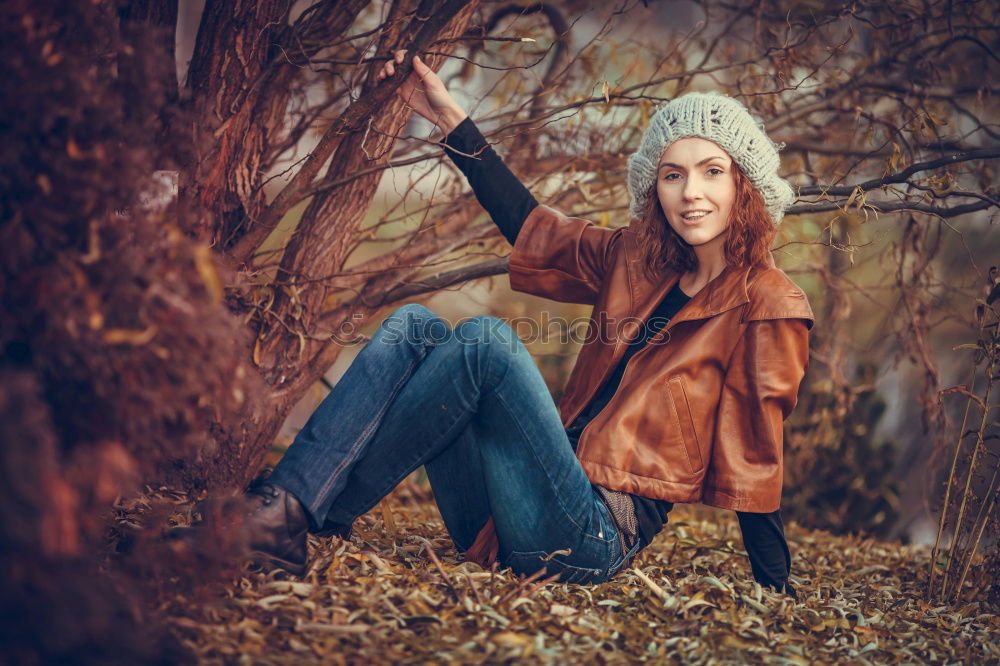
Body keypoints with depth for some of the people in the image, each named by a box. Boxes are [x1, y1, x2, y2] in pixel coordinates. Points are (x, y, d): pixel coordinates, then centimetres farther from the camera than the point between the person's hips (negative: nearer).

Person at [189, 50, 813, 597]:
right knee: (414, 325, -7)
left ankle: (306, 517, -20)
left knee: (486, 339, -24)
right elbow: (530, 227, 23)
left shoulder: (767, 305, -4)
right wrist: (451, 117, 22)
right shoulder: (633, 259, 14)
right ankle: (287, 501, -23)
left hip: (593, 541, -7)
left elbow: (755, 461, -5)